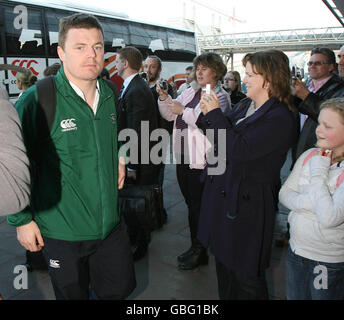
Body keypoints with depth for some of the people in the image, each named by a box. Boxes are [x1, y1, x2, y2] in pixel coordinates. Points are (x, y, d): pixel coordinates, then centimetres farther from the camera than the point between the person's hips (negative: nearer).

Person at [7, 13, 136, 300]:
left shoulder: (108, 96, 3)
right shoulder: (37, 100, -16)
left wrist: (118, 159, 6)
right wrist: (22, 220, -8)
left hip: (111, 225, 5)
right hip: (62, 233, -5)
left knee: (121, 289, 19)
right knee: (73, 294, 18)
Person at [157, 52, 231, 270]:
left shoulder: (220, 97, -7)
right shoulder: (190, 92, 15)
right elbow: (169, 115, 17)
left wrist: (184, 111, -19)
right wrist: (164, 97, 1)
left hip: (201, 161, -7)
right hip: (184, 157, 7)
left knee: (199, 207, 3)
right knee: (191, 204, 16)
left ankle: (200, 252, 21)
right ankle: (195, 247, 32)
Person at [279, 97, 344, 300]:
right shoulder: (310, 156, -3)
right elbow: (284, 194, -1)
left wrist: (318, 172, -22)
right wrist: (306, 202, -21)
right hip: (296, 250, 5)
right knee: (294, 296, 22)